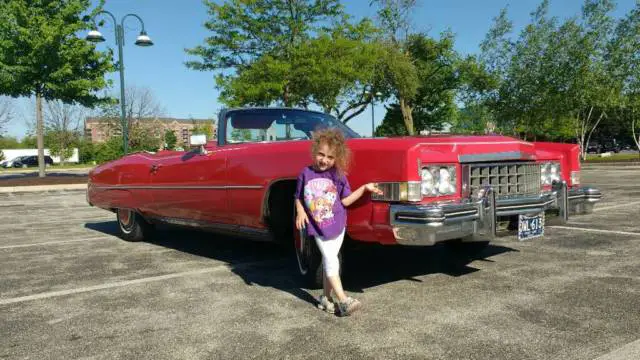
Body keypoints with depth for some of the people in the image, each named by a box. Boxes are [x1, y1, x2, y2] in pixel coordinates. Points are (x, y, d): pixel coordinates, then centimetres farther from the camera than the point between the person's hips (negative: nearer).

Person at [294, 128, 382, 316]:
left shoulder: (338, 175, -4)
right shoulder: (306, 174, -4)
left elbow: (345, 201, -4)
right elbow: (298, 198, 7)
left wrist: (365, 188, -12)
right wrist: (300, 211, -11)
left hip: (337, 225, 1)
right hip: (317, 227, -1)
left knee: (330, 261, 9)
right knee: (330, 260, -8)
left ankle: (325, 297, 22)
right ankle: (343, 300, -6)